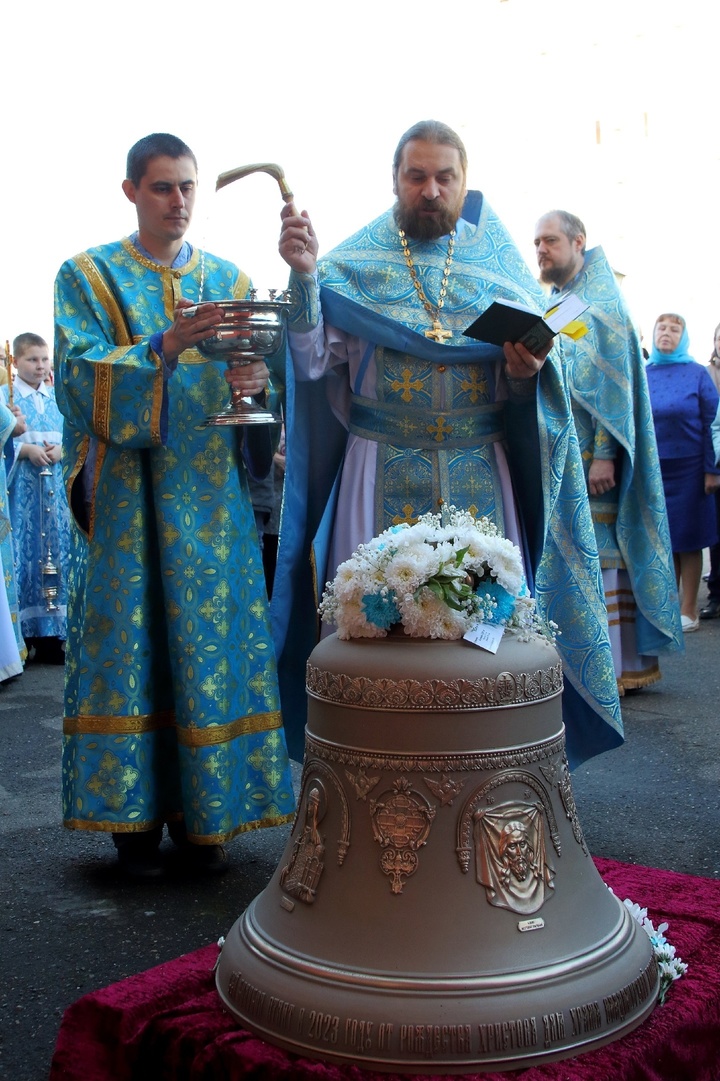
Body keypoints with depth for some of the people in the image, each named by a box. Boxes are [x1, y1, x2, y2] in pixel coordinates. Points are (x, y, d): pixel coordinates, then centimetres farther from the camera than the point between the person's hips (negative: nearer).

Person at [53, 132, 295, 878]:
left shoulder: (229, 280, 15)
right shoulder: (89, 277, 6)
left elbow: (261, 370, 10)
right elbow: (79, 379, -8)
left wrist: (253, 383, -14)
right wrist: (163, 349, -23)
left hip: (212, 495, 3)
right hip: (128, 499, -2)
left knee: (213, 643, 1)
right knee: (132, 643, -2)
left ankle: (202, 815, 13)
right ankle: (134, 816, 11)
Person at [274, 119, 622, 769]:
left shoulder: (499, 263, 10)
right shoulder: (354, 264, 5)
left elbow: (529, 393, 9)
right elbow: (313, 361, -7)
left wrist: (526, 373, -13)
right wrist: (303, 277, -21)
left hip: (480, 478, 2)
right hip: (380, 477, -1)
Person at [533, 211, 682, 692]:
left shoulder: (601, 301, -4)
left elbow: (614, 380, -13)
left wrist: (605, 453, -21)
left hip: (589, 454, -8)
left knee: (597, 551, -9)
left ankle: (621, 664, -5)